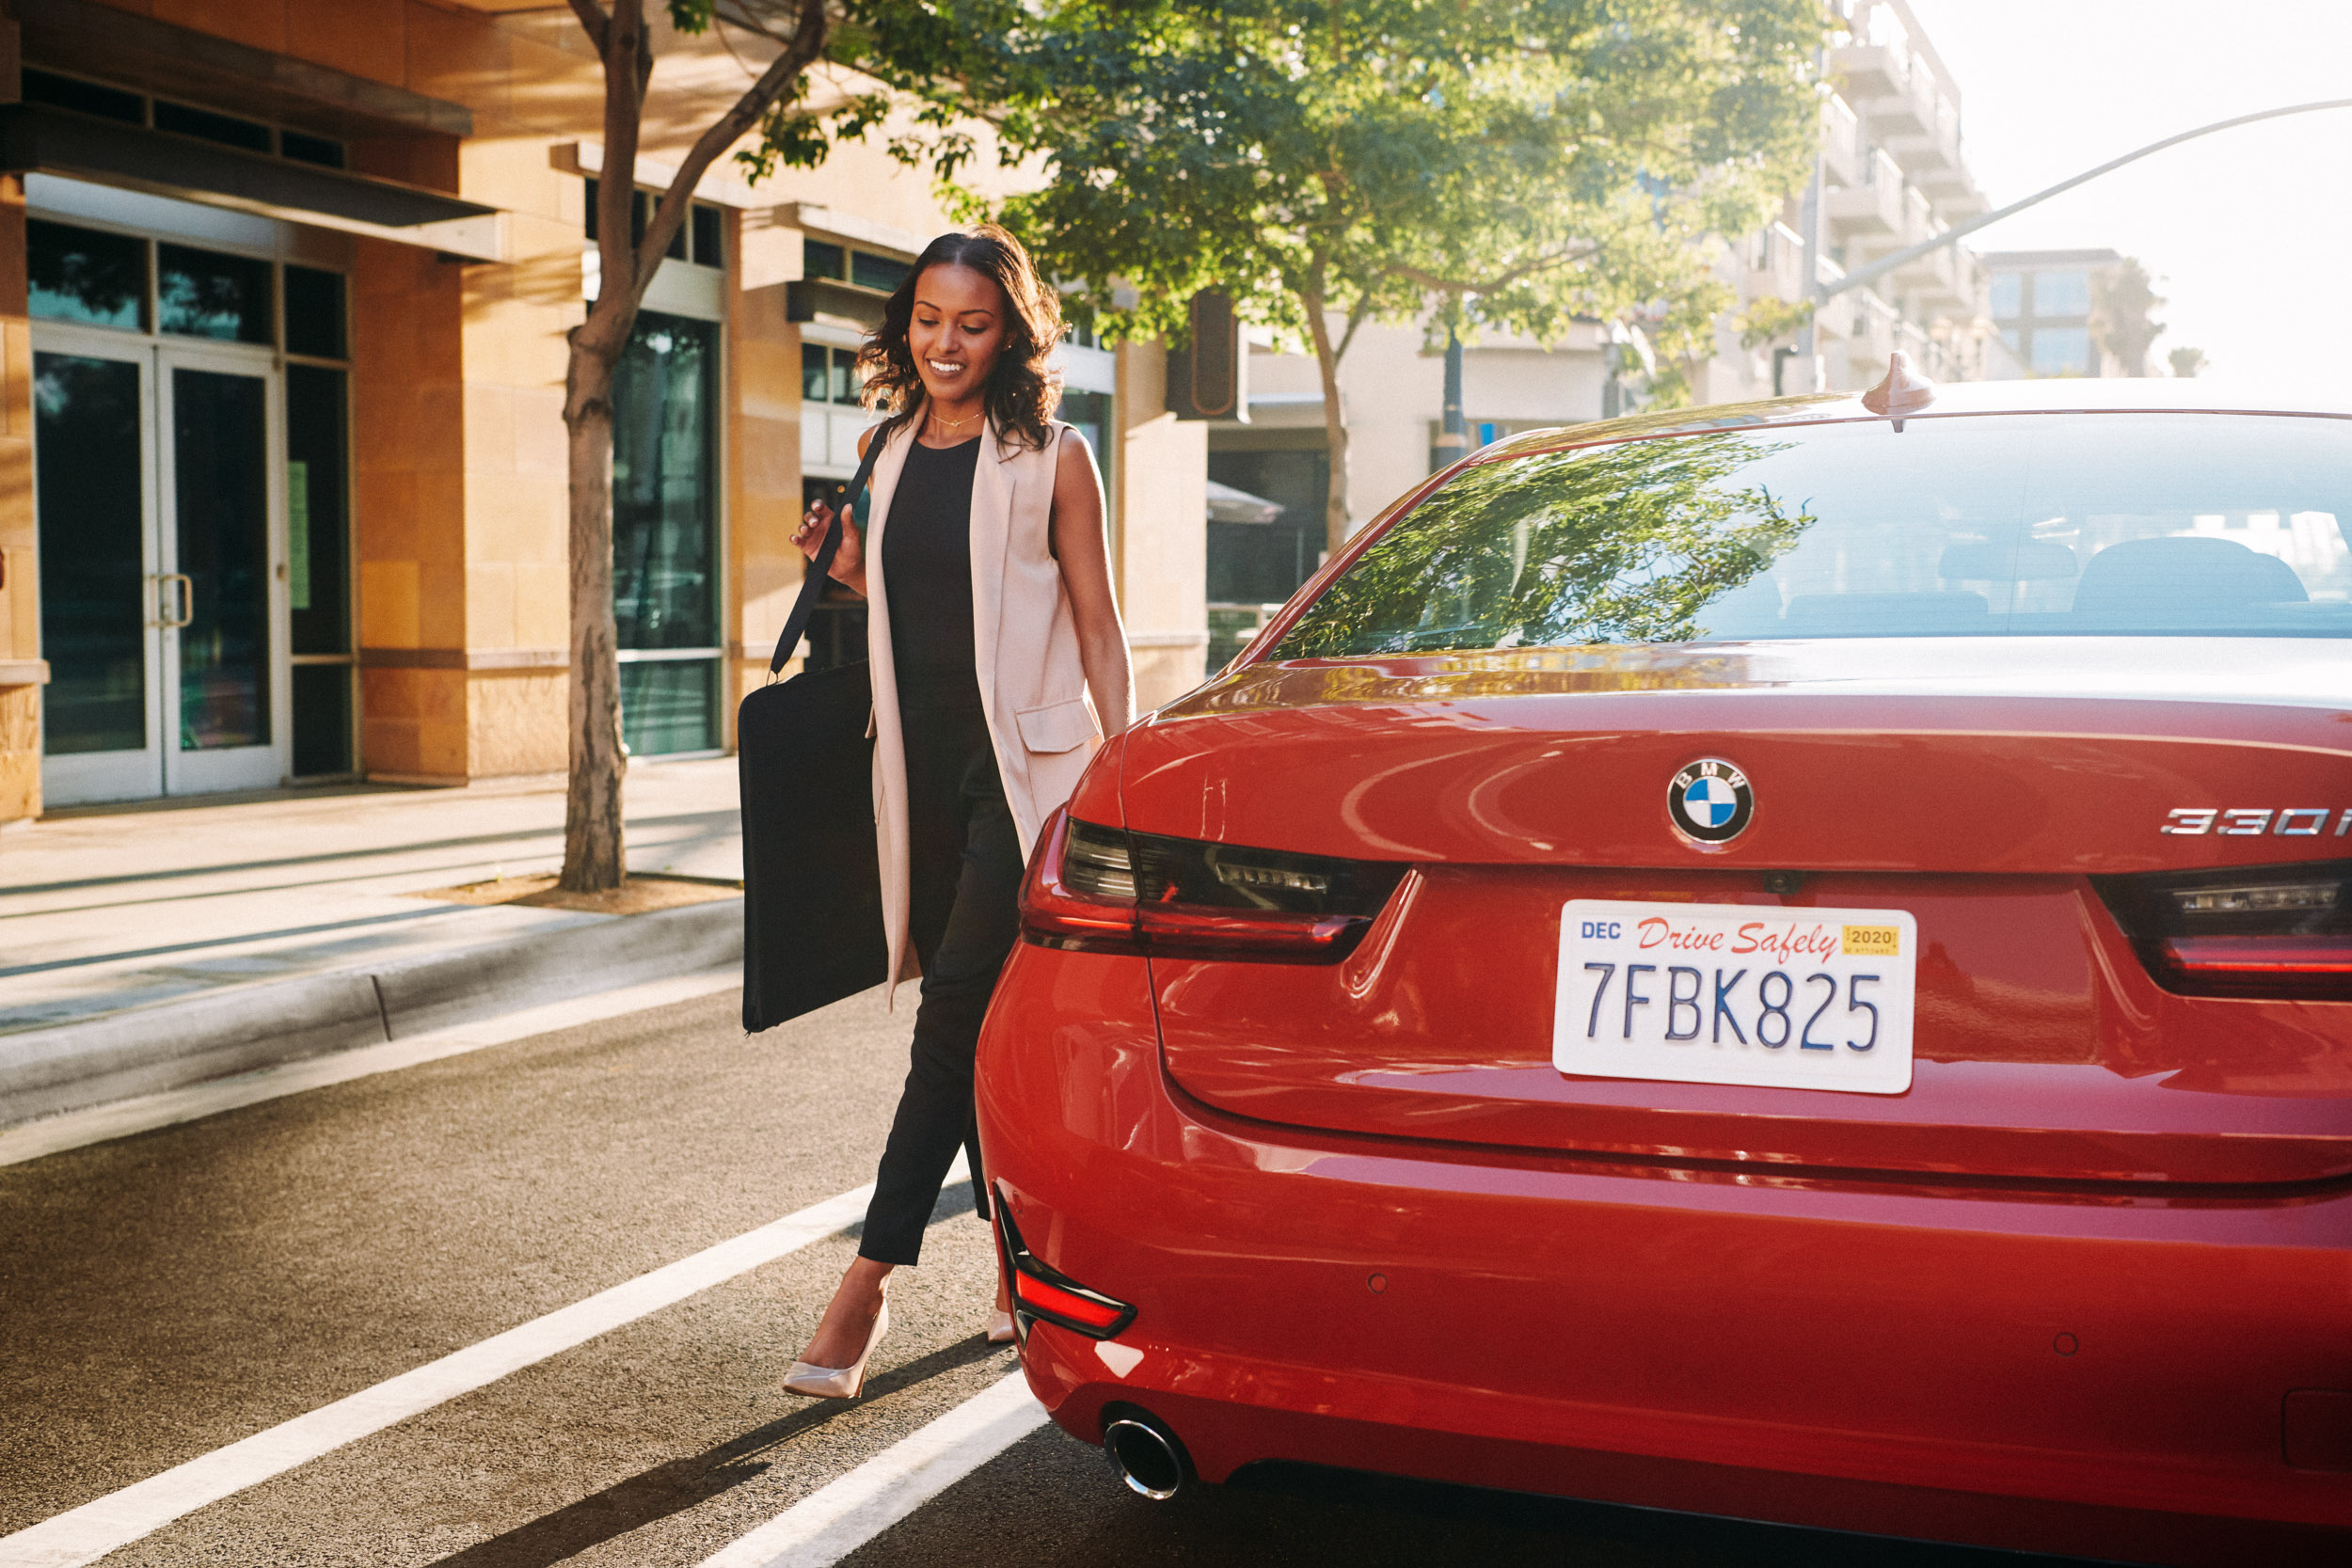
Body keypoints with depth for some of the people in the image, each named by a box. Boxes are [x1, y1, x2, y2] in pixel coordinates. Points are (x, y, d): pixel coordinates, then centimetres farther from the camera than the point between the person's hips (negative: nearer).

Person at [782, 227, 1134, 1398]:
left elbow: (1096, 628, -2)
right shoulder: (886, 454, 13)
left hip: (1025, 769, -6)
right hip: (922, 771, 6)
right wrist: (854, 573, 2)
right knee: (972, 1027, 10)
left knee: (954, 1017, -10)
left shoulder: (1049, 459, -3)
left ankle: (872, 1278, -7)